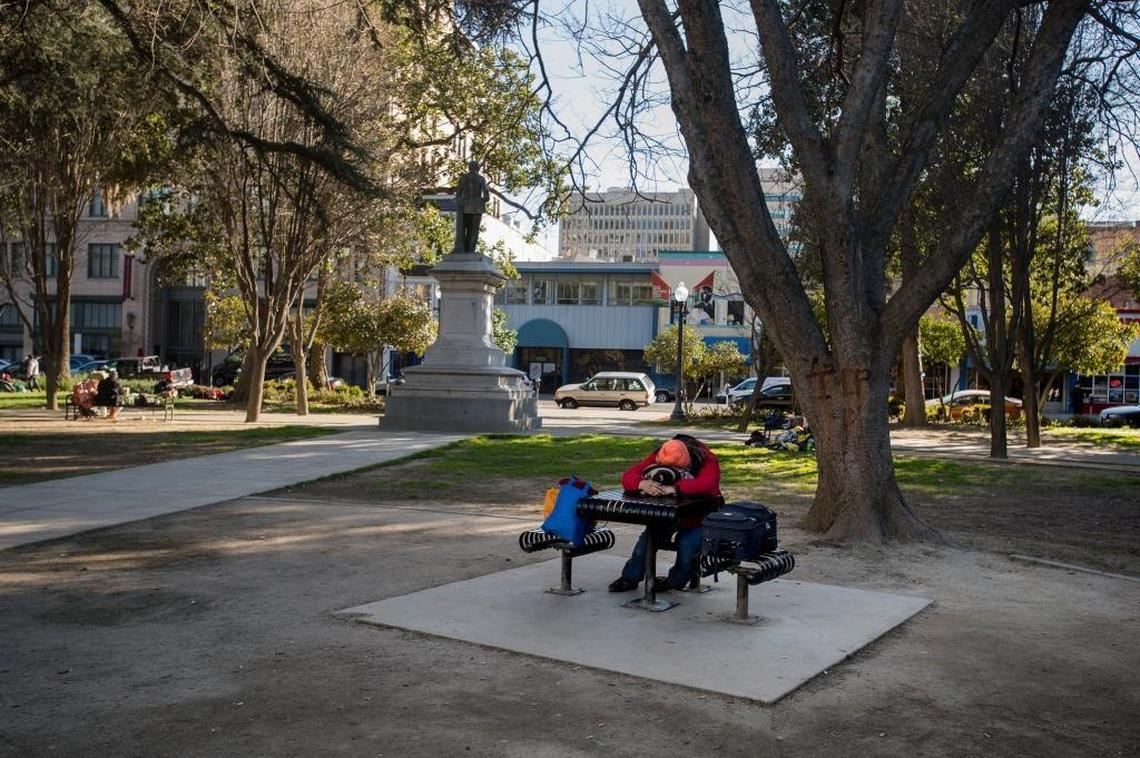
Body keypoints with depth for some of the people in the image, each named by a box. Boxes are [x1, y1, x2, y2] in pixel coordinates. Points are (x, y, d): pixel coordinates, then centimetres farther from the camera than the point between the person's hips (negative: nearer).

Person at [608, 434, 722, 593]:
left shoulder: (707, 460, -27)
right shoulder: (657, 456, -18)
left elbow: (707, 484, -47)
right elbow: (628, 476, -22)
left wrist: (673, 488, -55)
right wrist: (642, 484, -46)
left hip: (698, 515, -3)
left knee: (687, 543, -26)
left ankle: (675, 581, 1)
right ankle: (630, 578, -1)